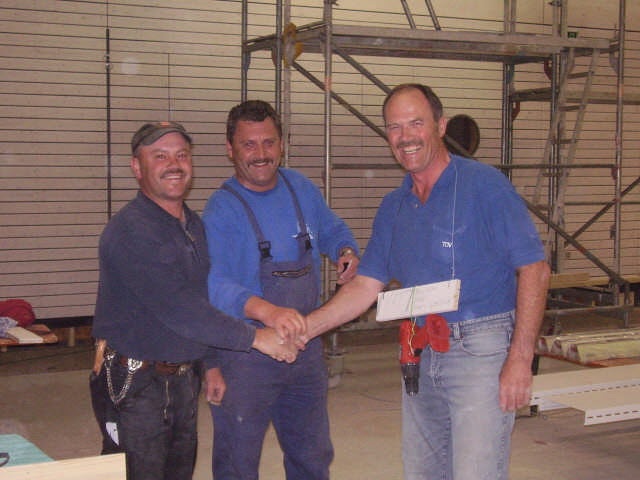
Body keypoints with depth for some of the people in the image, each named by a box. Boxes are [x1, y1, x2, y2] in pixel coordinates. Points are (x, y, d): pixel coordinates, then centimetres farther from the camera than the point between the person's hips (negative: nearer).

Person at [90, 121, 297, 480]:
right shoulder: (130, 230, -18)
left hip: (184, 379, 8)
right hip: (134, 384, -8)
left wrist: (211, 363, 15)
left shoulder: (195, 225, 10)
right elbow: (175, 308, -25)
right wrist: (255, 338, -22)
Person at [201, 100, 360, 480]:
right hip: (245, 355, -5)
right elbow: (213, 283, -31)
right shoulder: (222, 209, -16)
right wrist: (266, 310, -49)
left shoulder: (302, 189, 3)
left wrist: (347, 252, -3)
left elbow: (333, 230, 21)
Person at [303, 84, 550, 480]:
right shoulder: (393, 207, 11)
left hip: (481, 352, -7)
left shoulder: (484, 185, -9)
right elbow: (366, 286, 11)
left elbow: (534, 269, -12)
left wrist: (520, 358, -18)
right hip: (420, 356, 7)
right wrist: (306, 327, -2)